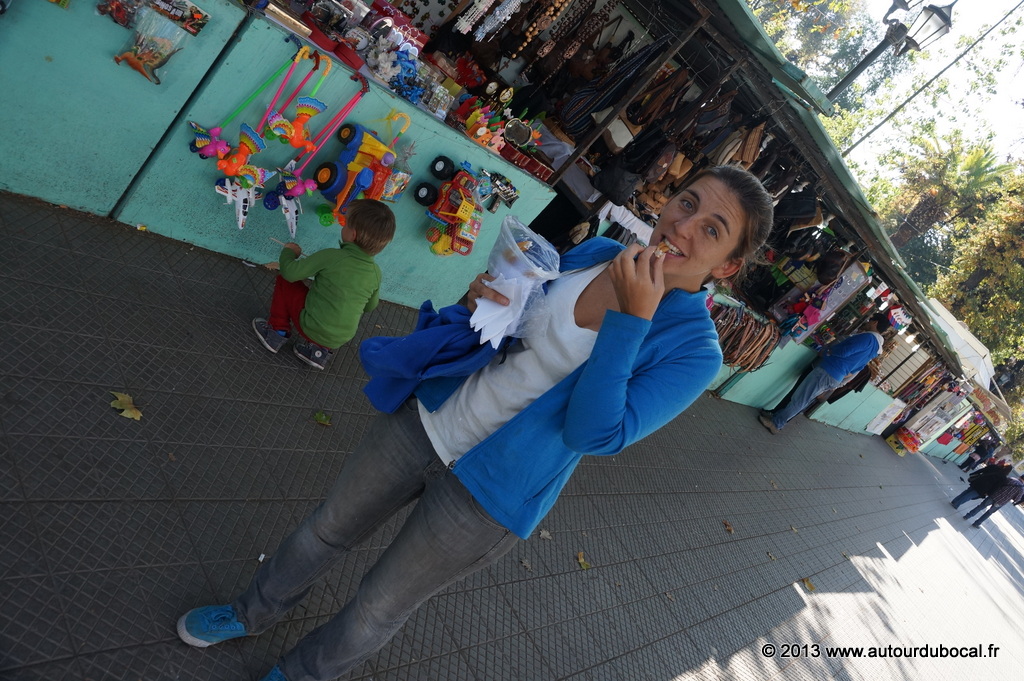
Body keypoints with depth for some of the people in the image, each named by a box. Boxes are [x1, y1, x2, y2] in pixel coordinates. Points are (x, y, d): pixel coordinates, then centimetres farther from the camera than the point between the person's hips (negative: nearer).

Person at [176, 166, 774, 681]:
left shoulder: (695, 351, -19)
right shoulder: (596, 253, -5)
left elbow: (594, 434, -27)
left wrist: (632, 320, -32)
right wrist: (479, 303, -13)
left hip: (485, 499, -4)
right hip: (424, 421, 5)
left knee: (378, 610, 18)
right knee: (327, 532, 25)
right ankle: (254, 614, 55)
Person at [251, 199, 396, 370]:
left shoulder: (331, 256, -20)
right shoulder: (375, 273, -6)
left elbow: (290, 272, -14)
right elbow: (370, 306, 10)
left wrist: (288, 251, 7)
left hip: (311, 328, -4)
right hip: (342, 339, 4)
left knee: (283, 281, 12)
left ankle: (277, 333, 16)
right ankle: (320, 350, 19)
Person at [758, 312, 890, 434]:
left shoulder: (868, 337, -15)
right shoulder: (876, 348, 15)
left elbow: (844, 351, -22)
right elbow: (856, 369, 19)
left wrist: (826, 350, -5)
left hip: (827, 371, -9)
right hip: (836, 379, 9)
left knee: (799, 400, 0)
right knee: (803, 402, 16)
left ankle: (775, 423, 7)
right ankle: (778, 419, 22)